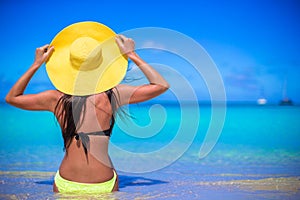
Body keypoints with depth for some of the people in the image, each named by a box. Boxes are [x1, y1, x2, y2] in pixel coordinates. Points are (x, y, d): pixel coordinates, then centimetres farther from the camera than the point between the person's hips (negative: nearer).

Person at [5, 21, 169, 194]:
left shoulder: (57, 99, -6)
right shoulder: (113, 95, -11)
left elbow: (12, 97, 11)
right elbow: (161, 85, -2)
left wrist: (36, 64, 8)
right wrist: (132, 55, 0)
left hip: (65, 185, 2)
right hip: (104, 185, -1)